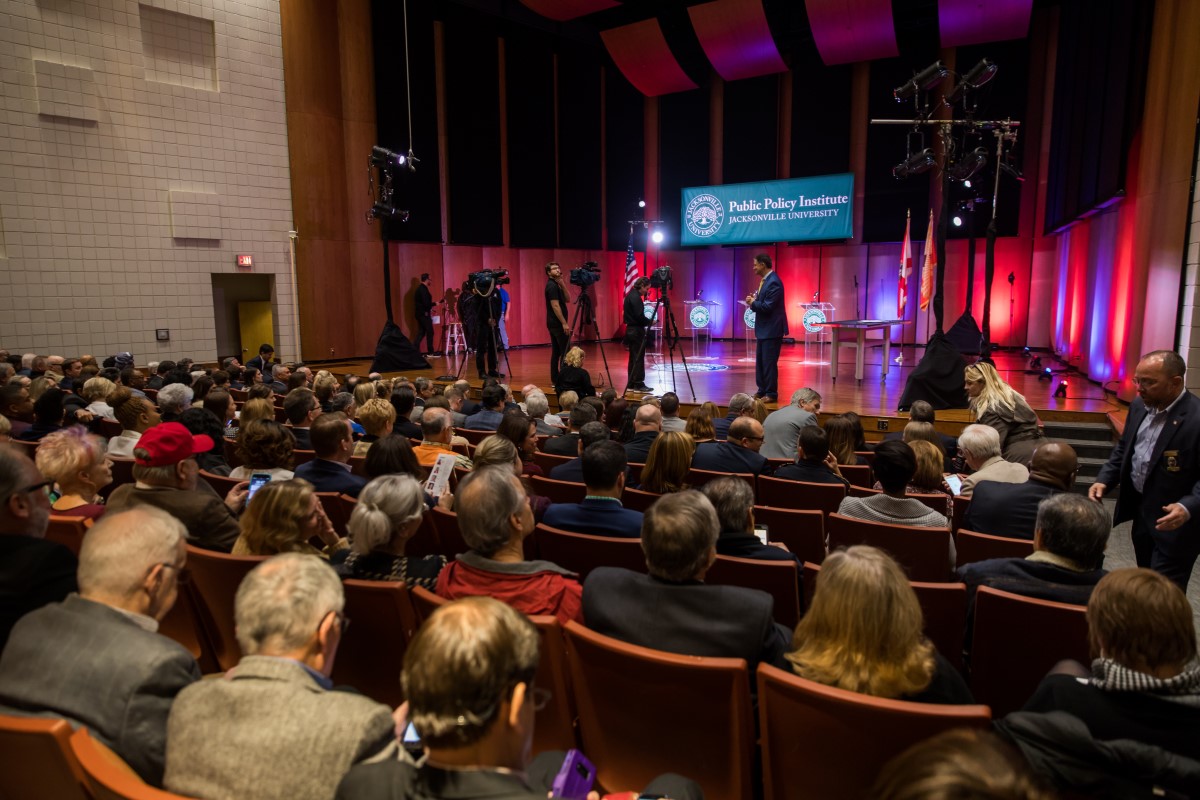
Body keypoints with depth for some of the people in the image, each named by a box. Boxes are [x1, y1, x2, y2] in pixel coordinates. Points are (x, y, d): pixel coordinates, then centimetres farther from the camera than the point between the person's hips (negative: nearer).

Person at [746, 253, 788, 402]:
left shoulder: (773, 282, -19)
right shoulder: (765, 280, 12)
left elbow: (768, 306, -24)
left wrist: (753, 302, -10)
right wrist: (754, 300, 0)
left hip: (772, 329, -10)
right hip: (763, 329, 10)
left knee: (769, 362, -5)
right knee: (760, 361, 14)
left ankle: (771, 394, 2)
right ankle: (762, 390, 23)